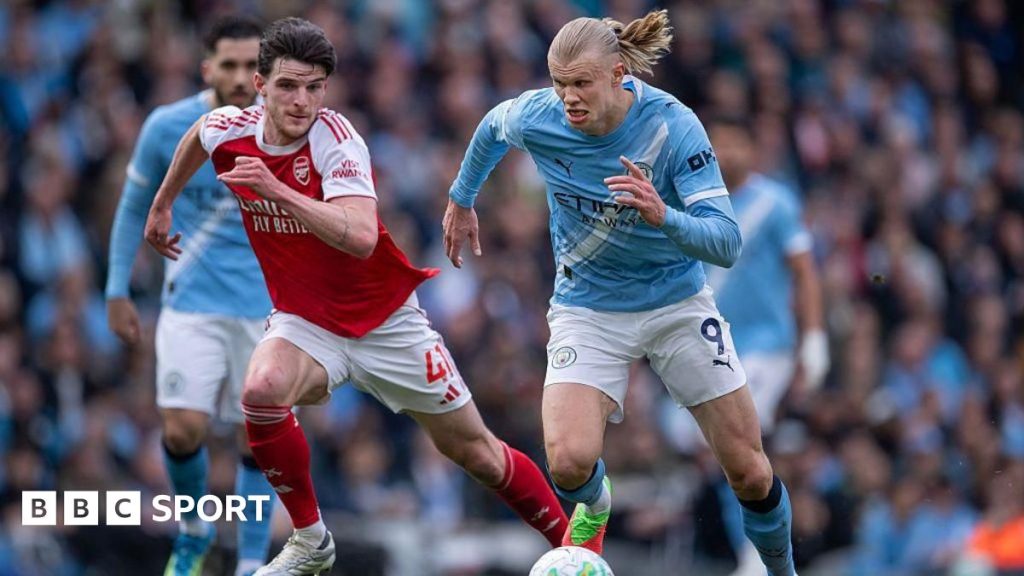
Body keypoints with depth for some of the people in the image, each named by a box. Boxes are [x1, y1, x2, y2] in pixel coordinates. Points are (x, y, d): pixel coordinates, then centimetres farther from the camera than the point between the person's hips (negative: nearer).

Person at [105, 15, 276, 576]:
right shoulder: (167, 128, -6)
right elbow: (134, 208, 8)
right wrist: (117, 290, 7)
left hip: (267, 308, 0)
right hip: (192, 303, 0)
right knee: (183, 430, -12)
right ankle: (193, 529, 17)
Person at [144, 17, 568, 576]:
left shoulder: (337, 140, -24)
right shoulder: (231, 131, -11)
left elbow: (361, 237, -40)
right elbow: (196, 136, 17)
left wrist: (278, 191, -47)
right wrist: (162, 205, 28)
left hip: (385, 320, -3)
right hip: (305, 323, 3)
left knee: (474, 450, 4)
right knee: (262, 390, -31)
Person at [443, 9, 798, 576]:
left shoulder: (672, 126, -25)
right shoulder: (535, 117, -18)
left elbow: (726, 242, -30)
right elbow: (491, 128, 9)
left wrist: (663, 217, -49)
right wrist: (461, 199, 23)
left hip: (677, 302, -1)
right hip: (587, 310, 1)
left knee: (750, 475, 0)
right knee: (569, 461, -21)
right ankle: (594, 509, 17)